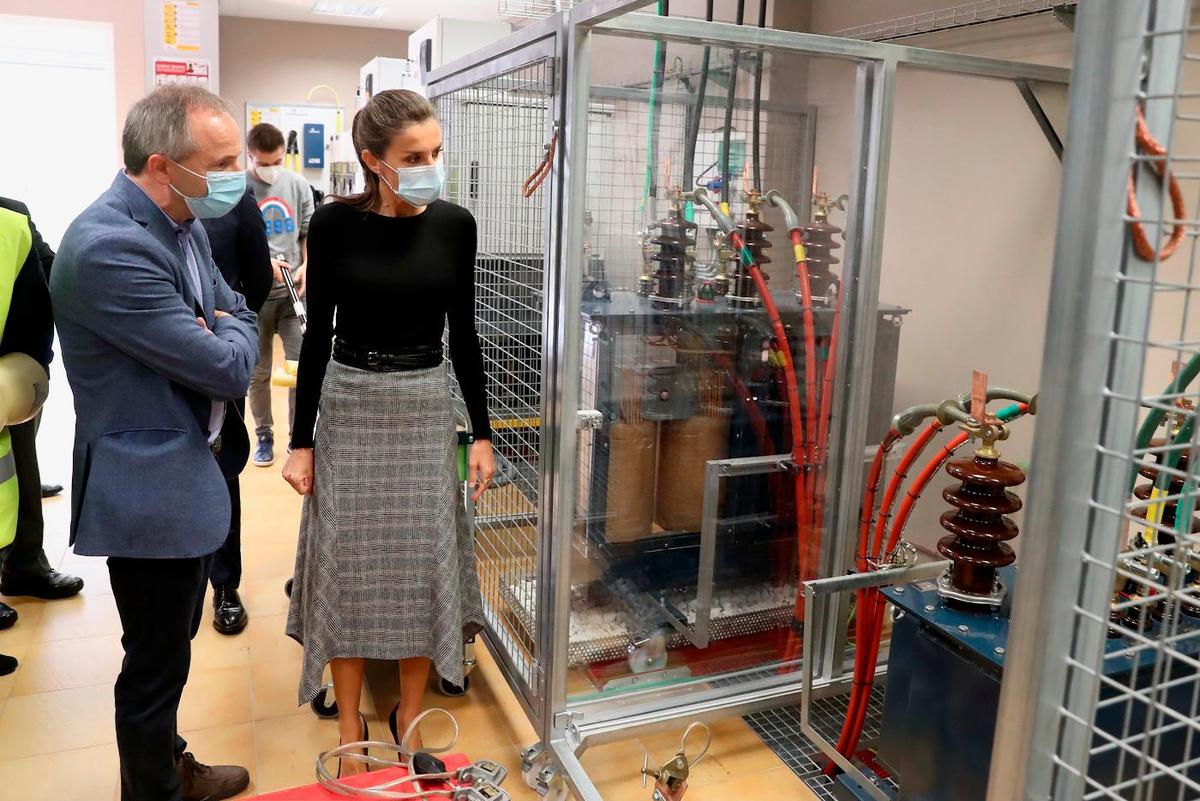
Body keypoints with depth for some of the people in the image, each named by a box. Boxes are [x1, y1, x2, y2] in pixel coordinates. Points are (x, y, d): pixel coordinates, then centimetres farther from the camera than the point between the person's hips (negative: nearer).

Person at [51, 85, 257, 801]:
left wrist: (217, 337, -9)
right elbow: (228, 368, -24)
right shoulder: (109, 247, -25)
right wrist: (227, 337, -2)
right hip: (151, 491, -9)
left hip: (189, 471, 10)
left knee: (167, 652, 25)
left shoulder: (184, 224, 5)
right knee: (155, 664, 10)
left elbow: (241, 317, 12)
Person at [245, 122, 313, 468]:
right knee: (258, 371, 9)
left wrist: (306, 265, -6)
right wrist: (262, 261, -18)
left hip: (294, 291, 2)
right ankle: (264, 436, 24)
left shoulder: (298, 185, 4)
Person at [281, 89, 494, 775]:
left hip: (425, 408, 1)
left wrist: (482, 433, 2)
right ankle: (350, 723, 23)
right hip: (349, 406, -1)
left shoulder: (454, 224, -2)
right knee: (347, 564, 5)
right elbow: (318, 335, -2)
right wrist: (301, 442, -3)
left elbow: (463, 334, 4)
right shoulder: (335, 223, -6)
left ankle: (411, 715, 25)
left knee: (425, 562, 5)